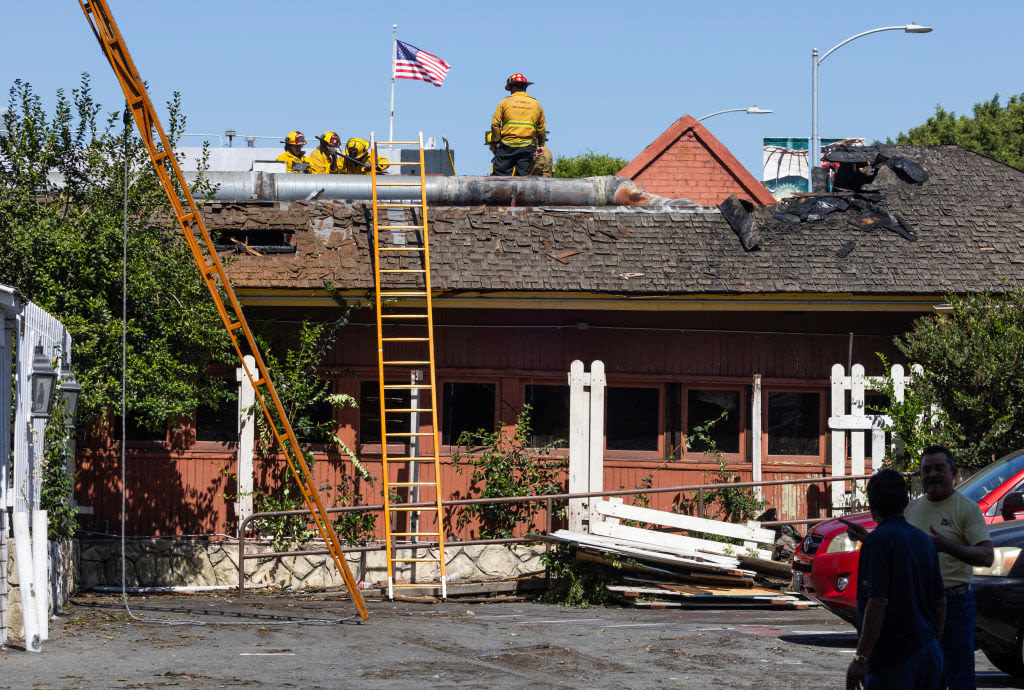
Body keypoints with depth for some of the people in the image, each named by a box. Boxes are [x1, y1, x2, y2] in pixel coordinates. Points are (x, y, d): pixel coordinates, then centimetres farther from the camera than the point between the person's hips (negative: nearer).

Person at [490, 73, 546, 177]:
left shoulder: (505, 102, 2)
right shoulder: (536, 104, 10)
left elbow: (495, 124, -3)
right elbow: (541, 128, 13)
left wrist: (494, 142, 5)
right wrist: (541, 145, 25)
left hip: (507, 145, -2)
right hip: (527, 147, 2)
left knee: (500, 175, -1)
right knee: (523, 175, 3)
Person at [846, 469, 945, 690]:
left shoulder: (878, 541, -13)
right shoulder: (924, 540, 12)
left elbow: (878, 603, -21)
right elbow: (940, 601, 16)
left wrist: (861, 658, -20)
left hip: (894, 659, -8)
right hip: (927, 652, 8)